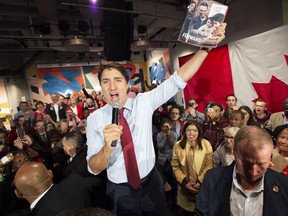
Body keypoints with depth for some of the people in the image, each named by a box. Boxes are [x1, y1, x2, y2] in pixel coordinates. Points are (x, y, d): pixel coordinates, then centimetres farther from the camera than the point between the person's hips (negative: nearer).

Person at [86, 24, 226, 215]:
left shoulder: (144, 102, -13)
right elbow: (94, 168, -15)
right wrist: (108, 147, -36)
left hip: (151, 183, 1)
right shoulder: (95, 119, -14)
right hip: (120, 192, 0)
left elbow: (179, 79, -14)